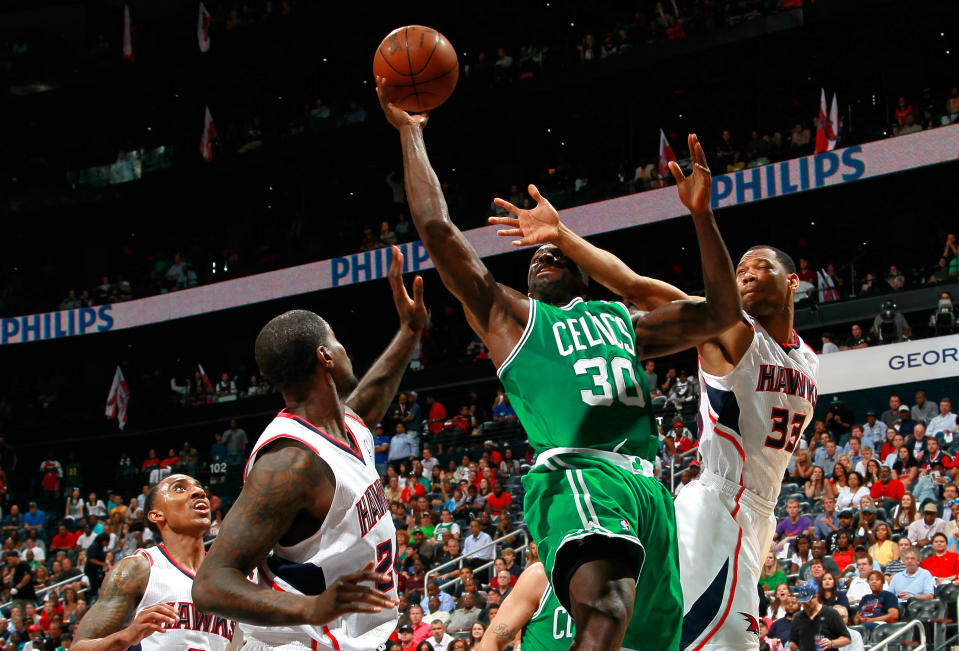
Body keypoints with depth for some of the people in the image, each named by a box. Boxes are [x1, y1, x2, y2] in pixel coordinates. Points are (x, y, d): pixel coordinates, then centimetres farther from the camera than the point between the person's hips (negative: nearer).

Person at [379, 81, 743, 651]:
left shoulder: (622, 321, 31)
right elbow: (438, 230, 12)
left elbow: (722, 314, 27)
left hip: (649, 486, 6)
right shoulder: (510, 316, 20)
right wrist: (410, 133, 17)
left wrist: (702, 214, 18)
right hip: (576, 475, -6)